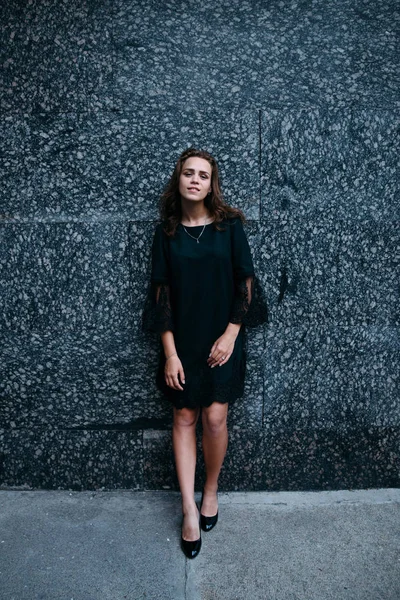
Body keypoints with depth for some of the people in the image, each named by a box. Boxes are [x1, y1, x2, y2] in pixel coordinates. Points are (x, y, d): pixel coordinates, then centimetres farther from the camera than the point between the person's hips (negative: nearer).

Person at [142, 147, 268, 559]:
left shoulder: (230, 225, -2)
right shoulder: (166, 232, 1)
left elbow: (245, 282, -1)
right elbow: (161, 292, -1)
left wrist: (230, 335, -9)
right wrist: (170, 353, -6)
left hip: (221, 339, -1)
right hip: (181, 341, 1)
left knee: (214, 417, 0)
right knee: (184, 418, 6)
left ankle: (211, 490, 26)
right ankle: (189, 508, 17)